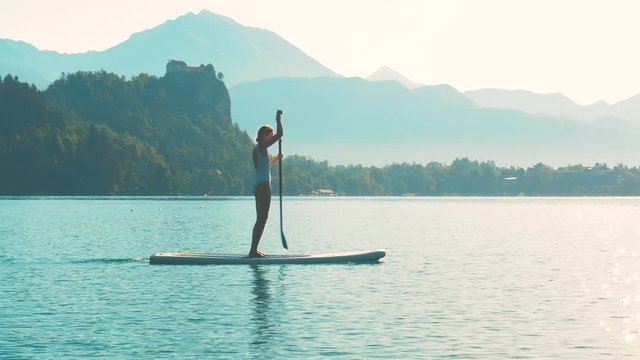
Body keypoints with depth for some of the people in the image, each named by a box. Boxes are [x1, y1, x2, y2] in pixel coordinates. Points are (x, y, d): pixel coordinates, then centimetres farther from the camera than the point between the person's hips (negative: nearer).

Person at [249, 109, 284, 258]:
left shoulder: (257, 149, 18)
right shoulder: (262, 146, -10)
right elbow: (279, 134, -15)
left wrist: (276, 158, 25)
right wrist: (278, 119, -3)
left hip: (258, 186, 10)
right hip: (263, 186, -10)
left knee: (261, 219, 13)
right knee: (262, 219, -10)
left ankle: (254, 250, 14)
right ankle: (253, 250, -12)